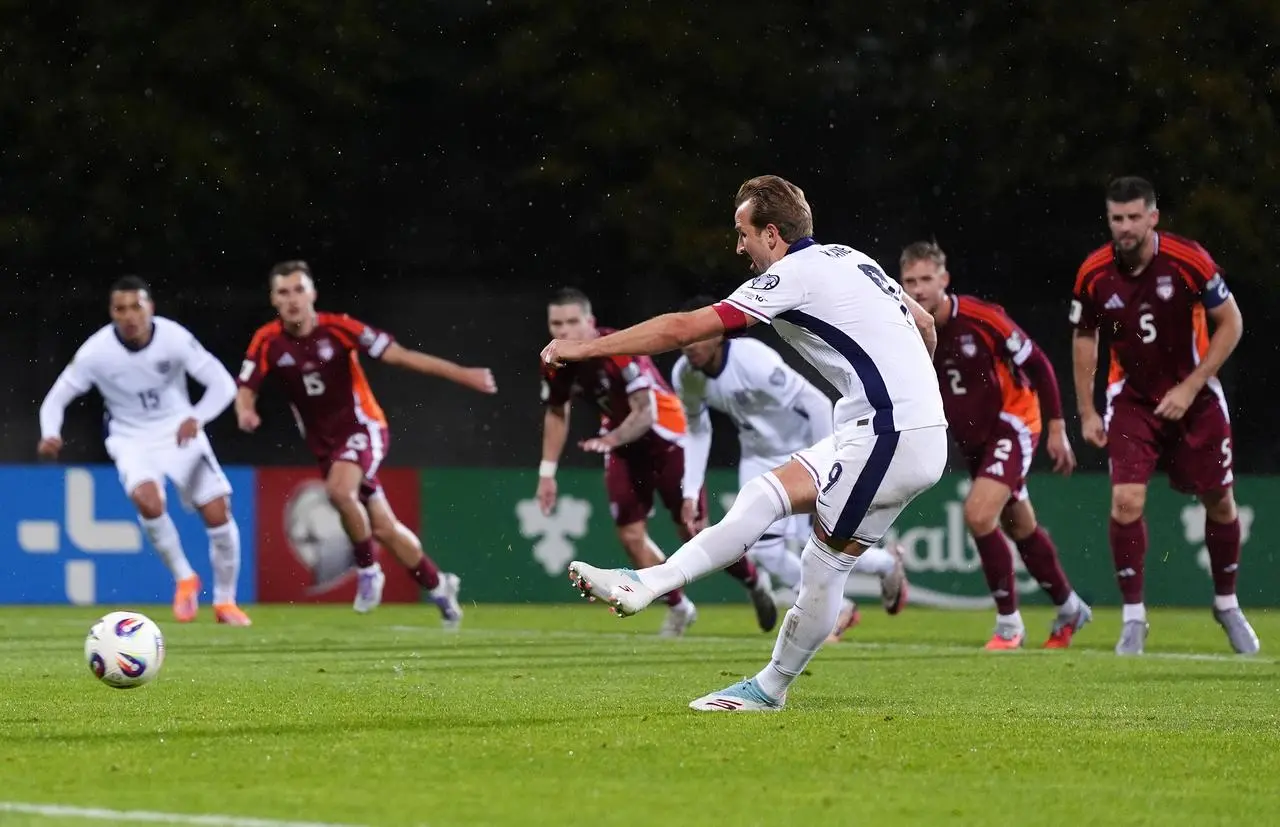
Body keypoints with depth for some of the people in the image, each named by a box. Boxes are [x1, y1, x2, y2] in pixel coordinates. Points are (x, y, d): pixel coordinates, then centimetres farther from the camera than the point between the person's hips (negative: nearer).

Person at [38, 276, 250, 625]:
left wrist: (196, 418, -32)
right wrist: (51, 435, -28)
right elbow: (56, 398, -7)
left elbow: (223, 383, -14)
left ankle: (225, 601, 15)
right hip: (132, 439, -1)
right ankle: (184, 579, -7)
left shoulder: (174, 337, -18)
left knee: (218, 514, -8)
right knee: (147, 499, -31)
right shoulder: (96, 351, -17)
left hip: (180, 433, 1)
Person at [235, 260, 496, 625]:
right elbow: (246, 390, -4)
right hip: (324, 442, 4)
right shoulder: (268, 341, -8)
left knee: (339, 490, -33)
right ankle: (437, 586, 29)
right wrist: (246, 412, -30)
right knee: (383, 528, 8)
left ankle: (368, 569, -10)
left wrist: (462, 374, -20)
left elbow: (398, 355, -16)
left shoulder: (337, 328, -17)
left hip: (361, 428, -4)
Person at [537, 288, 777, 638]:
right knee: (631, 536, -5)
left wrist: (611, 439, -51)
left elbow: (645, 413, -33)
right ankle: (678, 608, 15)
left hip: (665, 434, -5)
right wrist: (547, 472, 3)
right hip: (622, 441, 5)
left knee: (692, 530, -2)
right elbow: (556, 412, 6)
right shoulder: (556, 364, -12)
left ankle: (755, 583, 22)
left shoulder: (622, 350, -31)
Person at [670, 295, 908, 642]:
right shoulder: (684, 375, -12)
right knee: (761, 548, -9)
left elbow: (817, 404, -29)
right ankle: (837, 609, 13)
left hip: (804, 450, -6)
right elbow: (697, 431, 6)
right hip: (759, 458, 6)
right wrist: (690, 493, -1)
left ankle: (886, 564, 22)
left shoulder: (754, 361, -34)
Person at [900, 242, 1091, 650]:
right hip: (971, 435, 6)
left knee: (978, 513, -23)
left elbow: (1038, 365, -13)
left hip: (1012, 423, -6)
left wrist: (1057, 427, -10)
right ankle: (1070, 609, 38)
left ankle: (1008, 623, -9)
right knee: (1020, 528, 17)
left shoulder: (982, 319, -24)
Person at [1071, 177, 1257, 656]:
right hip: (1131, 398, 0)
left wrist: (1189, 388, -16)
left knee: (1218, 502, 8)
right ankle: (1133, 617, -5)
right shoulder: (1094, 274, -11)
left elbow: (1231, 323, -10)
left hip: (1194, 396, 0)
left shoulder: (1189, 260, -18)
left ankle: (1227, 604, 29)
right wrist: (1086, 412, 1)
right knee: (1126, 502, -16)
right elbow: (1084, 338, 5)